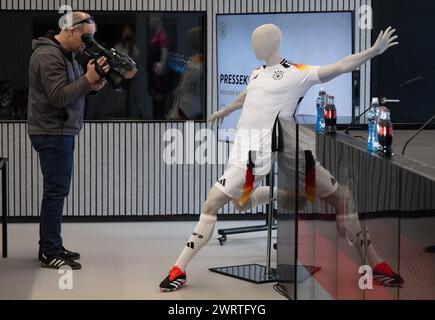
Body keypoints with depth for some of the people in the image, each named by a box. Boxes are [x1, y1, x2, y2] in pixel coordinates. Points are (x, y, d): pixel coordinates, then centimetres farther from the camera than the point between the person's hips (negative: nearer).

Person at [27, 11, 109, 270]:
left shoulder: (67, 54, 15)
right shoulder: (48, 56, -17)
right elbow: (58, 97, -23)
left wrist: (92, 86, -2)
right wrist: (88, 79, -24)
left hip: (62, 132, 10)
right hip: (52, 133, -10)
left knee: (57, 190, 13)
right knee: (57, 190, -9)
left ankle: (50, 247, 20)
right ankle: (50, 254, -6)